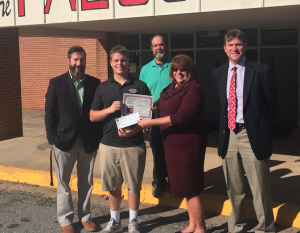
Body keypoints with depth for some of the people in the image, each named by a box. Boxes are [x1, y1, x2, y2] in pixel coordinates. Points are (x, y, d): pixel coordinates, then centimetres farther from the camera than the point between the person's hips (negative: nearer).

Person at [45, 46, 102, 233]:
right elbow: (50, 113, -1)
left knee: (86, 182, 12)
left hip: (89, 141, 1)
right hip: (65, 140, -1)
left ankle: (85, 216, 27)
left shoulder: (94, 83, 3)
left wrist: (99, 137, -1)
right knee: (63, 182, 9)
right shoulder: (56, 83, -1)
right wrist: (53, 138, -8)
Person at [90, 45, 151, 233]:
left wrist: (134, 130, -16)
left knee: (133, 185, 7)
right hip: (109, 144, 2)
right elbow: (92, 116, 6)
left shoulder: (140, 86, 1)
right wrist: (109, 109, -13)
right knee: (113, 185, 12)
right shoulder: (103, 88, 7)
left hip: (134, 144, -2)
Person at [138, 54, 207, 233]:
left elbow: (182, 116, -24)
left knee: (191, 187, -1)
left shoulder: (194, 89, -15)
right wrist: (155, 110, -1)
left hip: (188, 144, -9)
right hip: (173, 144, 9)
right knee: (184, 186, 16)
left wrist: (151, 122, -23)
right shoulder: (171, 89, 11)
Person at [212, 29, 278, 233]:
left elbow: (273, 105, 1)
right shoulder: (218, 73, 7)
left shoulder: (262, 71, -7)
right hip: (228, 136, 5)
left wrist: (259, 126, 5)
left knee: (260, 190, 4)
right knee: (234, 189, 16)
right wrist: (224, 128, 9)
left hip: (252, 136, -4)